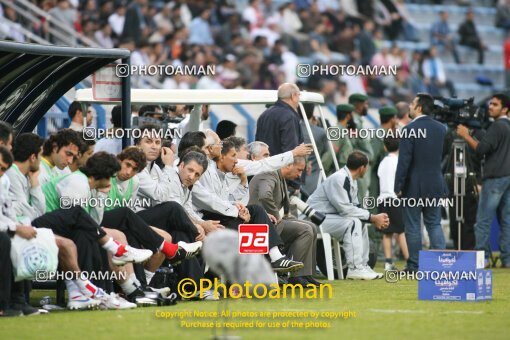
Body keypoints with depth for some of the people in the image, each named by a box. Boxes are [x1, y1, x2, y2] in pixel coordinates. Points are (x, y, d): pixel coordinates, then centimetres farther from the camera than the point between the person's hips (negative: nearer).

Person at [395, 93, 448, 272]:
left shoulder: (410, 130, -15)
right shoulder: (441, 128, 5)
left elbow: (404, 161, -16)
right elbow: (444, 155, 12)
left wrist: (398, 187, -11)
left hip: (414, 185, -5)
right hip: (435, 185, 5)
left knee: (413, 227, 2)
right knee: (434, 224, 12)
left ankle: (414, 266, 5)